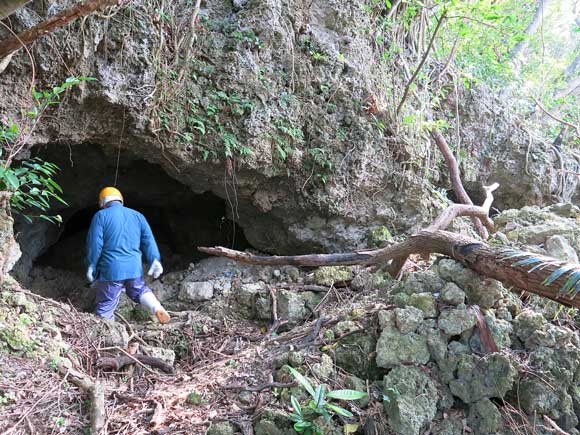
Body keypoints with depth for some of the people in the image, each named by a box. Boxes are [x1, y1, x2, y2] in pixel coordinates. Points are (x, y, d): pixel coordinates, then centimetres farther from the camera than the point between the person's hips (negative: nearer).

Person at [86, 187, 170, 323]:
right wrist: (155, 261, 4)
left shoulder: (101, 216, -3)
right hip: (135, 269, 4)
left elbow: (94, 244, -7)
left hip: (111, 270, -4)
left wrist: (92, 266, 1)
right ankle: (157, 308, 4)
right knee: (140, 290, 27)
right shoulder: (138, 216, 10)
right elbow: (149, 241, 4)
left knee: (105, 308, 5)